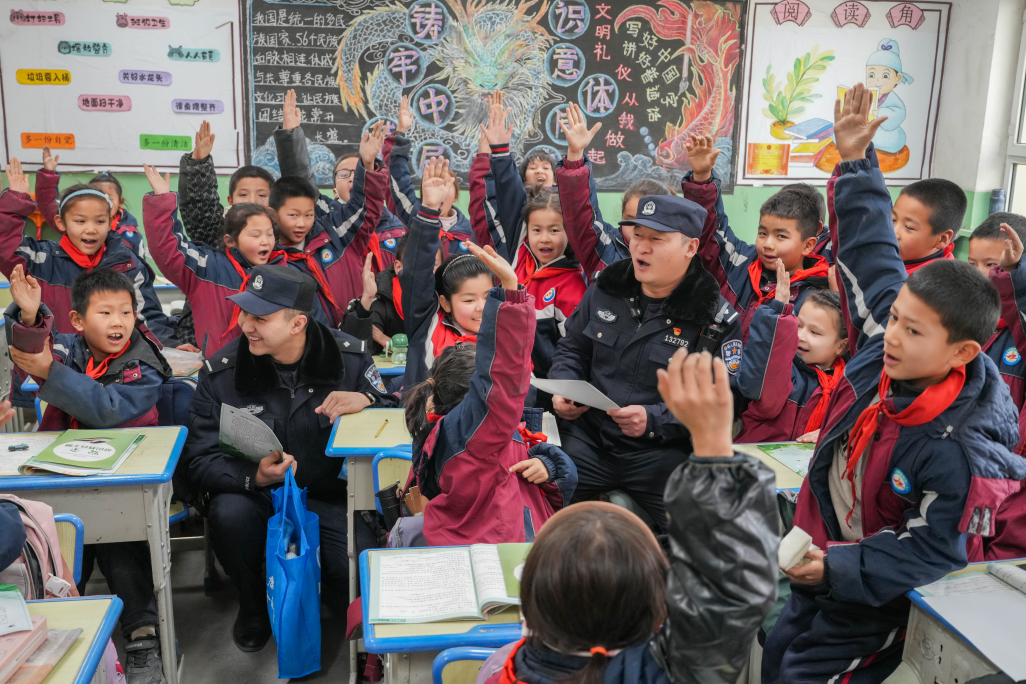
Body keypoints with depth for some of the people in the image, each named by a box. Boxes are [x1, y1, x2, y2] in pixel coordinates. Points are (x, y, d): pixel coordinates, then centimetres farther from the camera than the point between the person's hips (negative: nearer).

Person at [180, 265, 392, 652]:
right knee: (229, 514, -33)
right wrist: (254, 477, -28)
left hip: (330, 494, -1)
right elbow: (199, 460, -7)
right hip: (256, 494, 1)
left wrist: (367, 401, -25)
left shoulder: (350, 358, -7)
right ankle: (253, 605, 2)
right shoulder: (220, 372, -6)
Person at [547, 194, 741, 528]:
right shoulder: (606, 288, 9)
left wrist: (655, 420, -22)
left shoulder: (716, 319, -5)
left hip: (661, 452, -3)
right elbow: (571, 348, 21)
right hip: (587, 440, 3)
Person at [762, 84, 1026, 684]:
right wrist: (855, 161, -7)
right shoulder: (889, 346, -16)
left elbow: (931, 551, -22)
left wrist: (837, 568, -28)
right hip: (822, 558, 7)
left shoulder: (957, 452, -32)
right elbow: (870, 250, -6)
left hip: (875, 597, -7)